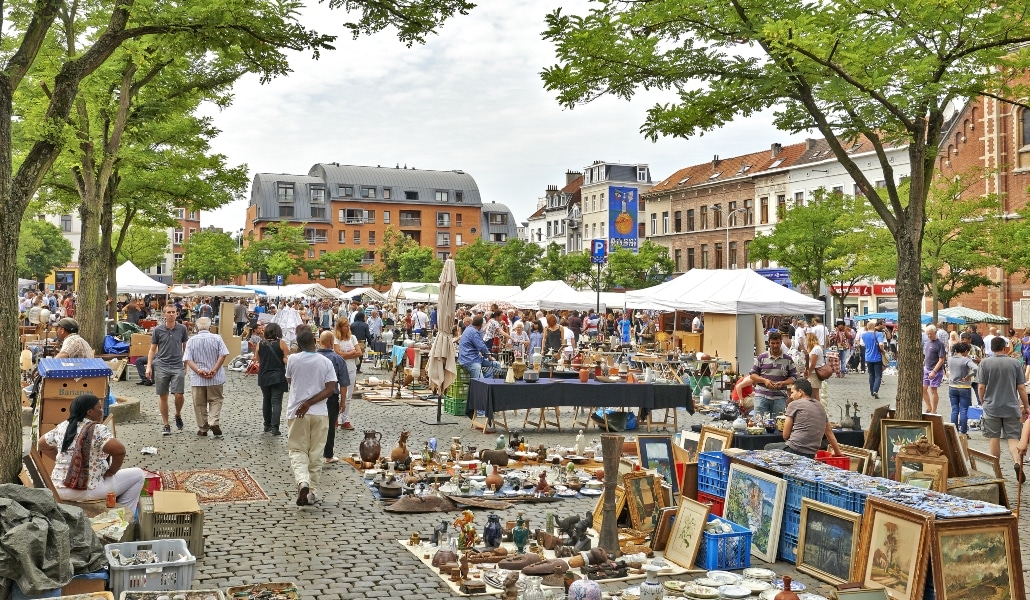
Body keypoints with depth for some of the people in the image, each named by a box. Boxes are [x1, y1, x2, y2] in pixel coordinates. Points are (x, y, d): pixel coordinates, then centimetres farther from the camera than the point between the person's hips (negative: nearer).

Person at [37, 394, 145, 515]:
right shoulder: (97, 429, -15)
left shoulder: (62, 427, 6)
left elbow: (41, 443, 22)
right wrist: (111, 471, -10)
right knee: (138, 474, 6)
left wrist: (62, 459, 18)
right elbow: (119, 450, -27)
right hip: (88, 491, -8)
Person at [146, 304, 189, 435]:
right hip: (161, 366, 0)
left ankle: (178, 415, 20)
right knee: (163, 397, 5)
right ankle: (166, 425, 15)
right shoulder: (158, 330, 0)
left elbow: (186, 347, 13)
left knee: (179, 395, -10)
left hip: (177, 366, 0)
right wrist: (149, 366, -1)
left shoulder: (182, 329, 2)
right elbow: (152, 349, 6)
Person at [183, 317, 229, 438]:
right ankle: (214, 422, -12)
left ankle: (203, 429, 15)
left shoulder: (191, 340, -1)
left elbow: (188, 359, -9)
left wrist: (199, 371, -15)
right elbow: (223, 355, -12)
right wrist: (214, 370, -13)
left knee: (200, 404, 10)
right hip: (215, 378, -1)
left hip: (198, 378, 1)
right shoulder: (217, 338, -4)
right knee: (215, 400, 9)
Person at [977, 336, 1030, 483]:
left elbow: (981, 387, -7)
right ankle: (1017, 462, -20)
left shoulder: (985, 363, -5)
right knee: (1013, 438, 3)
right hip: (1011, 407, 1)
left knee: (994, 439, 9)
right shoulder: (1015, 363, -1)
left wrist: (983, 402, 11)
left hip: (991, 408, 0)